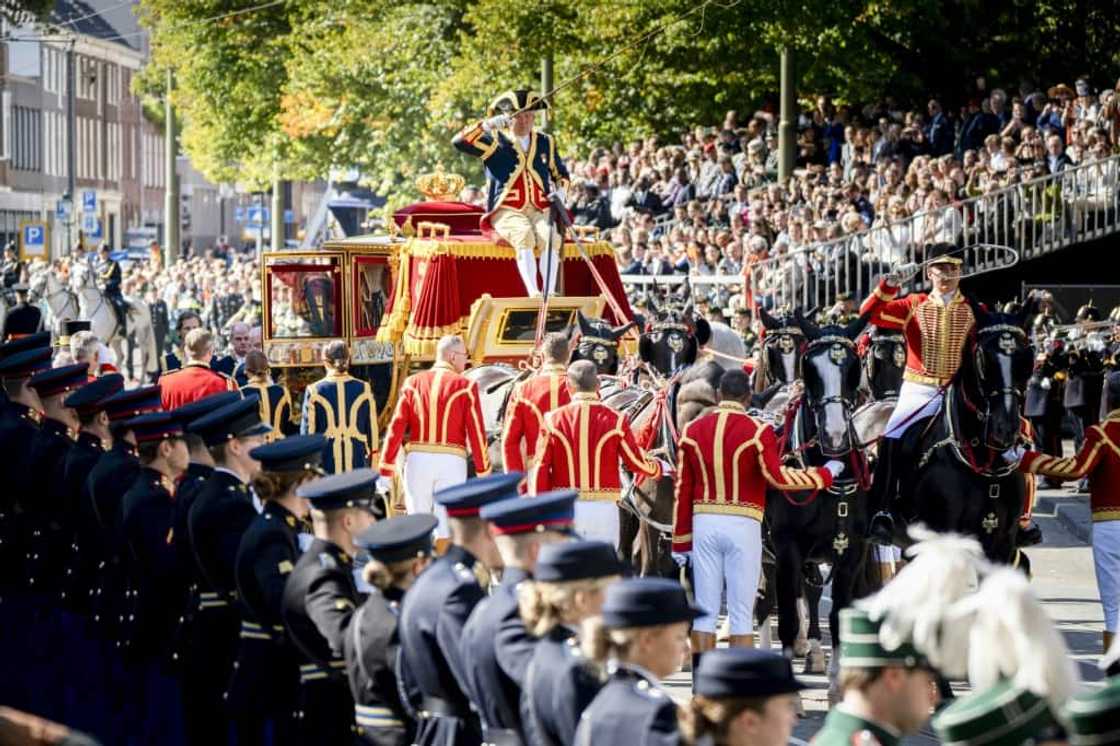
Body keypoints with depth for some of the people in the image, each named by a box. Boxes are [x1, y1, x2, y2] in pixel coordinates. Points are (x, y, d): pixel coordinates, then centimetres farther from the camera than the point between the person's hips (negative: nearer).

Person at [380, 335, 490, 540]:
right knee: (447, 524, 1)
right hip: (451, 460, -2)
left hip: (417, 458, 3)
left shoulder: (413, 383, 5)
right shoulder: (465, 386, -3)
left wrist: (386, 468, 2)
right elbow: (477, 432, -4)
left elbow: (396, 427, 1)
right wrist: (483, 471, 3)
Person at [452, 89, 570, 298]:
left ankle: (549, 294, -38)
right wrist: (488, 124, -16)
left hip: (541, 210, 3)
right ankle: (533, 293, -45)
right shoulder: (495, 141, 7)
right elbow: (459, 142, -6)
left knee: (551, 237, -31)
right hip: (507, 212, -3)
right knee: (524, 234, -36)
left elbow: (560, 173, 27)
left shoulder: (546, 142, 18)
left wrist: (560, 193, 5)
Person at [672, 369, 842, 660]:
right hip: (742, 525, -3)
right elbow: (777, 476, -18)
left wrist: (680, 540, 11)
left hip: (704, 523, 3)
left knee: (704, 610, 7)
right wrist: (825, 474, -6)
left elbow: (682, 489, 7)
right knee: (741, 612, 2)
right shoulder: (757, 431, -7)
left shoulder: (692, 431, 6)